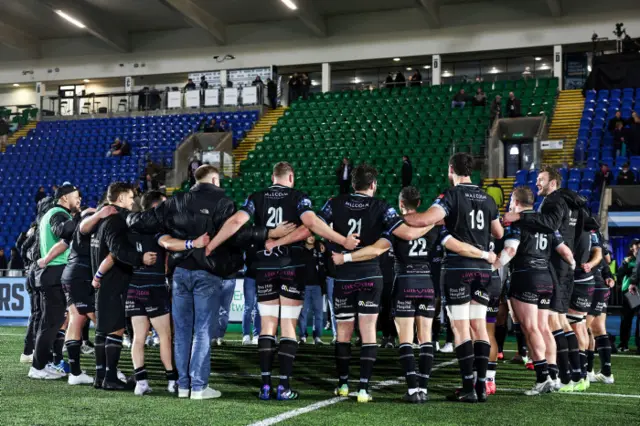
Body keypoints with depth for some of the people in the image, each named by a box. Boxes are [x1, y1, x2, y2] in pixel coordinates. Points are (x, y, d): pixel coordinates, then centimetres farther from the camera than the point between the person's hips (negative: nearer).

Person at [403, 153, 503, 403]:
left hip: (458, 267, -5)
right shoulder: (487, 199, 10)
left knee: (461, 328, -3)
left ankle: (469, 388, -5)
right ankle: (482, 386, 7)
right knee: (479, 326, 8)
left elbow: (426, 219, -24)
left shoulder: (451, 196, -8)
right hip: (483, 268, 5)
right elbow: (499, 233, 21)